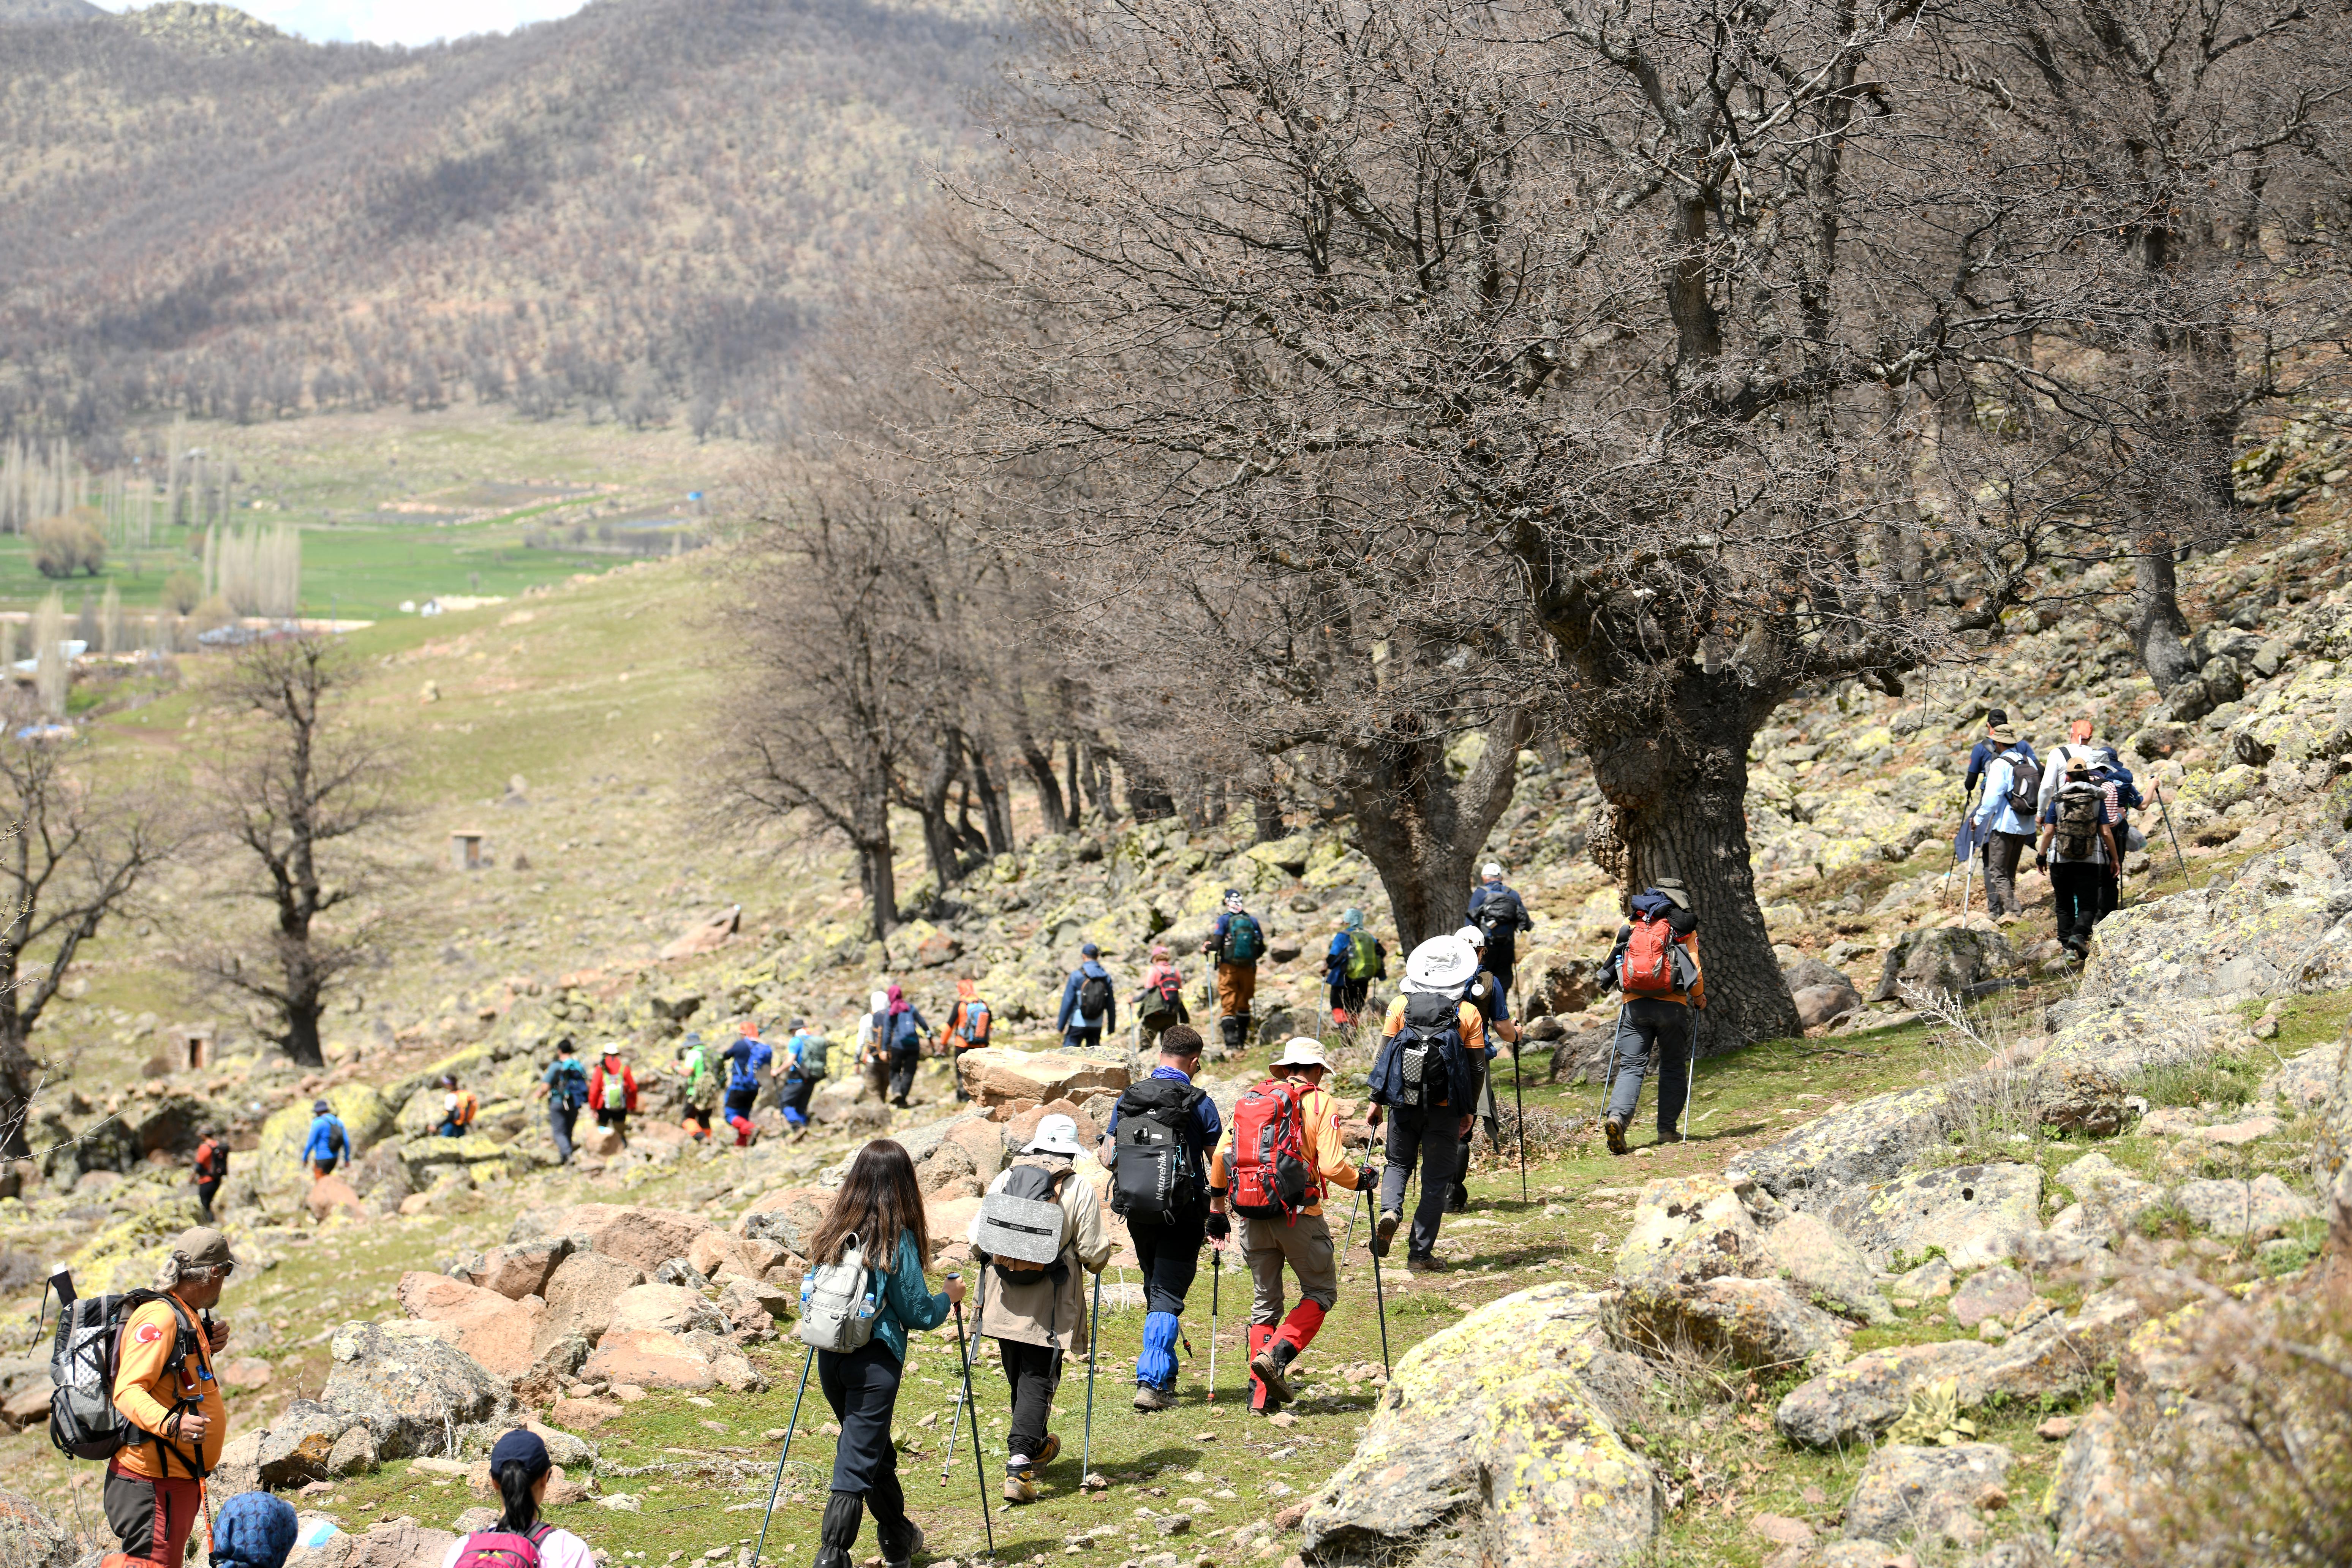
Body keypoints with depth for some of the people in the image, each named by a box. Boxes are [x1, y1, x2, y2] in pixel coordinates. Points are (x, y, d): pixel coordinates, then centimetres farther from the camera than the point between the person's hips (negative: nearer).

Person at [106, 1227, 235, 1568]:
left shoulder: (188, 1317, 15)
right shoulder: (160, 1317, -17)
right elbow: (127, 1392, -27)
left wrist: (207, 1346, 14)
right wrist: (170, 1424, -44)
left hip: (178, 1477, 10)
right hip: (153, 1479, -10)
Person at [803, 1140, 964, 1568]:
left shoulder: (830, 1232, 4)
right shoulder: (898, 1240, -11)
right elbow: (918, 1312, -6)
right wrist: (950, 1298, 12)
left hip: (829, 1356, 6)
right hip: (876, 1360, -6)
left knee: (874, 1449, 22)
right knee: (857, 1461, -3)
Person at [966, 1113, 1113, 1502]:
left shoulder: (1004, 1179, 2)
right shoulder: (1079, 1189, -7)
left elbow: (977, 1240, 2)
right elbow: (1093, 1253, -8)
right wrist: (1101, 1254, 15)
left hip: (1004, 1301, 4)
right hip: (1048, 1306, -3)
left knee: (1020, 1377, 19)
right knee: (1037, 1379, 0)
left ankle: (1036, 1446, 39)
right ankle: (1020, 1464, -14)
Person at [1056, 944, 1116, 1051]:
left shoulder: (1076, 975, -6)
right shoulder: (1106, 977, 4)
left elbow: (1067, 1002, -7)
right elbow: (1111, 1005, 5)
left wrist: (1061, 1025, -1)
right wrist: (1112, 1027, 13)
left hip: (1077, 1024, -4)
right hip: (1097, 1025, 4)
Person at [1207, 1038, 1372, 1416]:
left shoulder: (1253, 1098, 9)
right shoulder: (1321, 1103, -3)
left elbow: (1221, 1154, 5)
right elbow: (1332, 1166, -12)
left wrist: (1217, 1207, 16)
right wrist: (1360, 1180, 8)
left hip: (1253, 1215, 4)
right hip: (1300, 1214, -4)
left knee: (1265, 1303, 14)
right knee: (1321, 1292, 12)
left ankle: (1261, 1393, 8)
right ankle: (1277, 1354, -11)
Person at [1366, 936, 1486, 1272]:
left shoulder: (1401, 1005, 0)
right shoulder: (1468, 1013, -2)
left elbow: (1383, 1054, 1)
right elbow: (1476, 1066, 0)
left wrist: (1377, 1099, 9)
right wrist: (1470, 1110, 10)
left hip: (1403, 1102, 1)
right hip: (1445, 1106, -1)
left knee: (1398, 1163, 21)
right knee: (1436, 1180, 8)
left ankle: (1390, 1210, -8)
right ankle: (1421, 1253, 6)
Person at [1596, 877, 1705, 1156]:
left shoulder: (1631, 926, 13)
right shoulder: (1685, 928, 5)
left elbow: (1612, 963, 16)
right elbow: (1694, 970, 3)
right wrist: (1699, 997, 21)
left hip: (1634, 1004, 2)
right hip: (1672, 1006, -2)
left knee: (1631, 1067, -1)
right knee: (1673, 1068, 12)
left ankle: (1617, 1117, -24)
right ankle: (1668, 1129, 9)